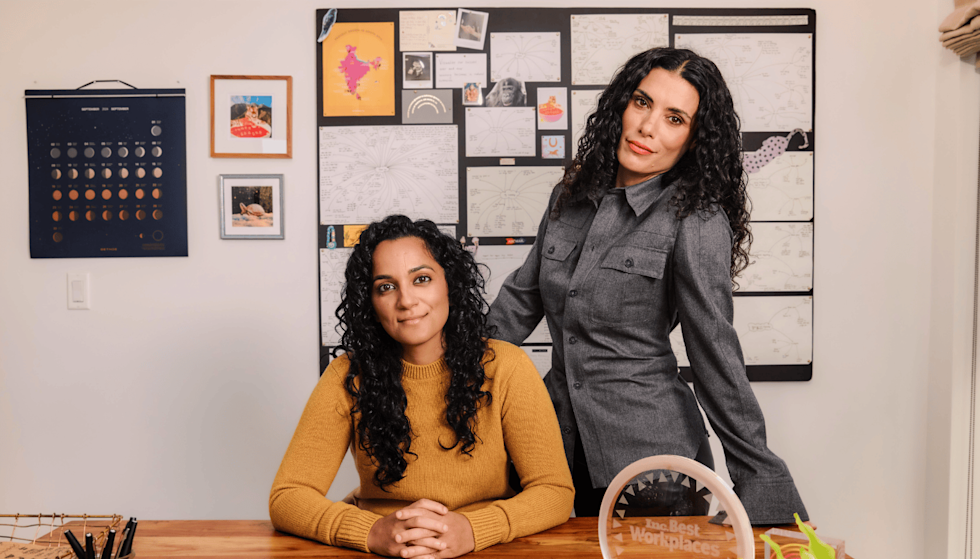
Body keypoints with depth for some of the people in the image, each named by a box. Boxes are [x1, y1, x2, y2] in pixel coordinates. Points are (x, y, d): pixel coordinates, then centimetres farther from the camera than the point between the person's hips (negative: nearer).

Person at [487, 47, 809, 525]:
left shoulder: (697, 221, -13)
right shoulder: (571, 194, 4)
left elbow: (716, 357, -13)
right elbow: (522, 296, 13)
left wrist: (762, 481, -12)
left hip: (651, 450, -5)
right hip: (565, 442, 5)